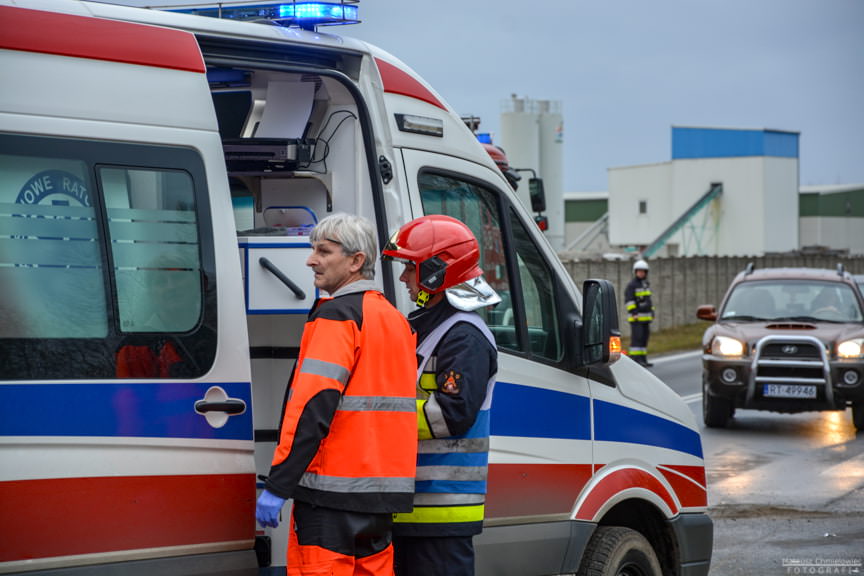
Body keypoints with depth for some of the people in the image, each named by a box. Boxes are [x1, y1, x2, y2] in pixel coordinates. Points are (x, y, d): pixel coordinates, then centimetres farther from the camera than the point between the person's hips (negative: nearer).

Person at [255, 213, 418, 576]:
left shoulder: (337, 315, -11)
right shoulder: (395, 319, 17)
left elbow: (313, 408, -19)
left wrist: (277, 486, -19)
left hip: (333, 491, -9)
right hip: (384, 490, 9)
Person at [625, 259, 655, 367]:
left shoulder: (646, 284, 17)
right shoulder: (632, 285, -9)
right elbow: (628, 300, -15)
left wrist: (651, 311, 22)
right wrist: (633, 313, -21)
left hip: (646, 317, 8)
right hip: (636, 317, -8)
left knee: (644, 337, 8)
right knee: (637, 337, -12)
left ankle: (642, 359, 12)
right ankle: (635, 359, -14)